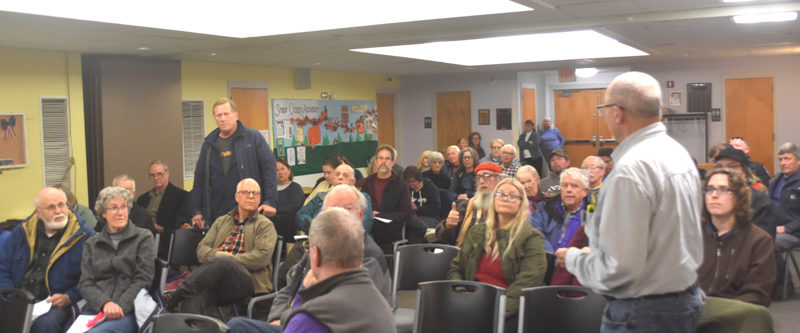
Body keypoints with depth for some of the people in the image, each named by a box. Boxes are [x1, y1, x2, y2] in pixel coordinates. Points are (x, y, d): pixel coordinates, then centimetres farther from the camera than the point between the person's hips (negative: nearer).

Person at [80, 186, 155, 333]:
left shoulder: (144, 238, 10)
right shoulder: (91, 244, 19)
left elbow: (143, 280, 2)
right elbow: (85, 283, 9)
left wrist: (121, 307, -13)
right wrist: (105, 303, -12)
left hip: (129, 311, -3)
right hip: (95, 309, 3)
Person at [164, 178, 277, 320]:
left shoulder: (265, 225, 14)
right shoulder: (221, 222, 29)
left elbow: (262, 256, -3)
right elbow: (201, 248, 19)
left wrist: (228, 259, -10)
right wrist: (216, 254, -5)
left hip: (245, 280, -3)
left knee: (221, 261, -37)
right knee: (193, 299, -33)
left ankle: (174, 297, -33)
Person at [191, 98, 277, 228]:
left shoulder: (253, 137, 2)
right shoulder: (209, 144, 14)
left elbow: (269, 168, -3)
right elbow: (199, 178, 16)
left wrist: (271, 201, -11)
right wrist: (196, 210, 10)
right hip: (217, 215, 3)